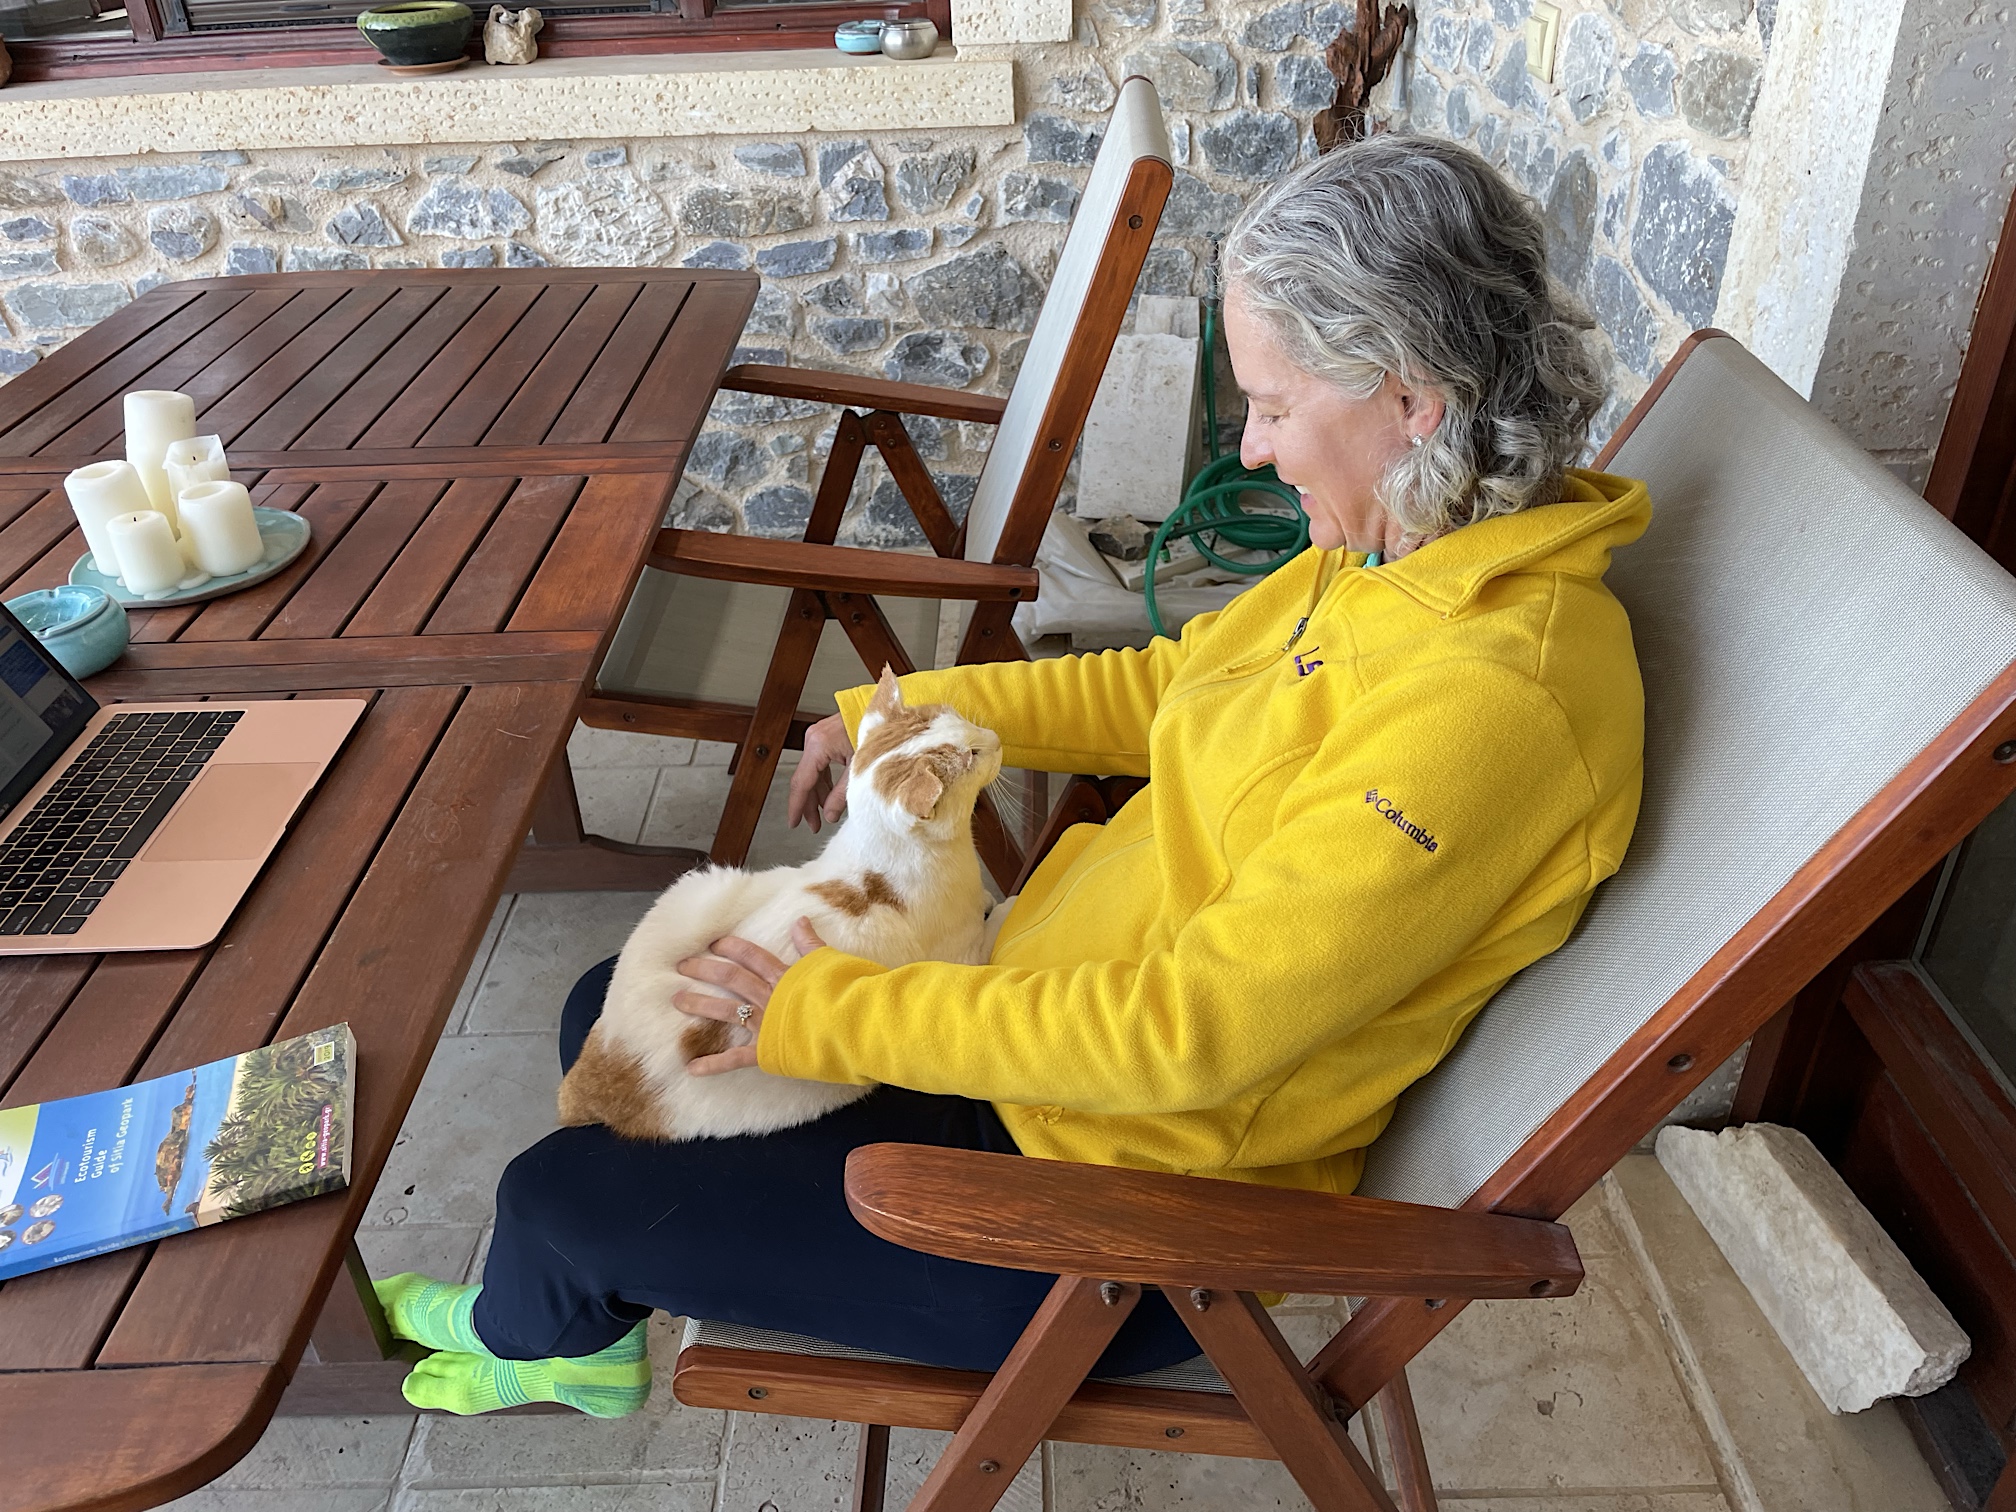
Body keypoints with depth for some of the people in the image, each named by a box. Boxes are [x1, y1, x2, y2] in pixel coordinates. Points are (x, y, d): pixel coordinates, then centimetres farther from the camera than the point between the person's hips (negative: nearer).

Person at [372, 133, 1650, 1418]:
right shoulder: (1398, 550, -2)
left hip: (1128, 1224, -8)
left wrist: (825, 1011, -21)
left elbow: (1186, 1032, -30)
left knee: (561, 1192, 2)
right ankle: (579, 1328, 45)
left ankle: (530, 1324, 42)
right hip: (1063, 997, 9)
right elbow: (1170, 685, 13)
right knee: (614, 1016, 14)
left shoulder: (1494, 697, -31)